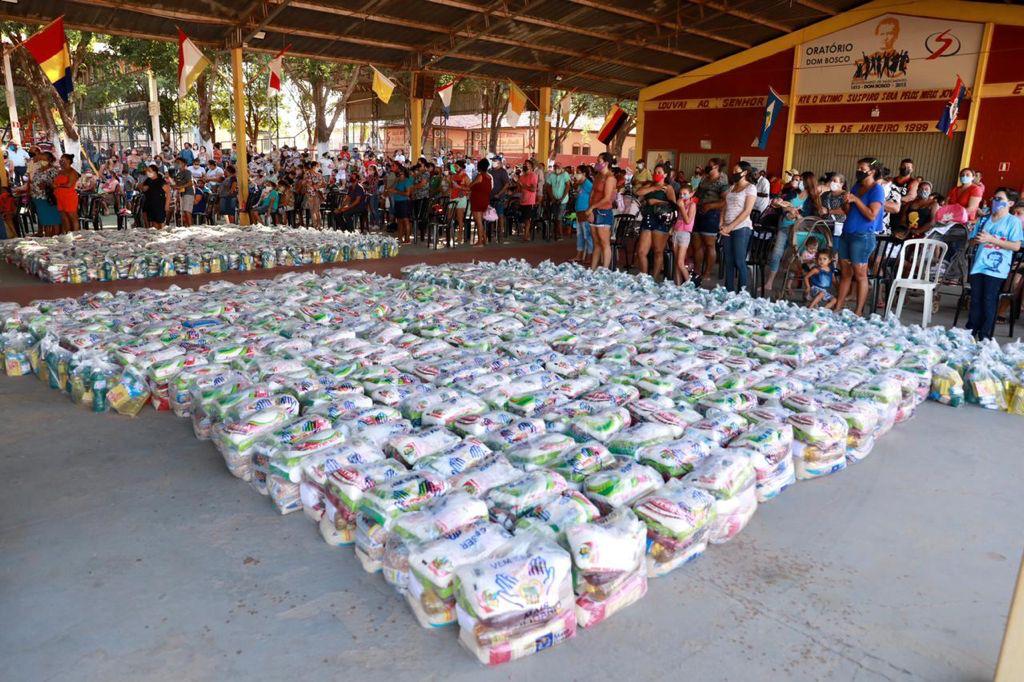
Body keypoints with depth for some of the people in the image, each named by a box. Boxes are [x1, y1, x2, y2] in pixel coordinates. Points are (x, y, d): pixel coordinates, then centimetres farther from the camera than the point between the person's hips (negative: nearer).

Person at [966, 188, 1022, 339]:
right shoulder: (984, 219, 14)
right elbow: (972, 239, 19)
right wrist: (978, 240, -5)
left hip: (996, 268, -4)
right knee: (975, 300, 6)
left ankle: (985, 336, 4)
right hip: (978, 265, 4)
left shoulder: (1013, 221, -1)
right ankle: (970, 332, 12)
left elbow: (1016, 246, -9)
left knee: (989, 301, -3)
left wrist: (991, 239, -15)